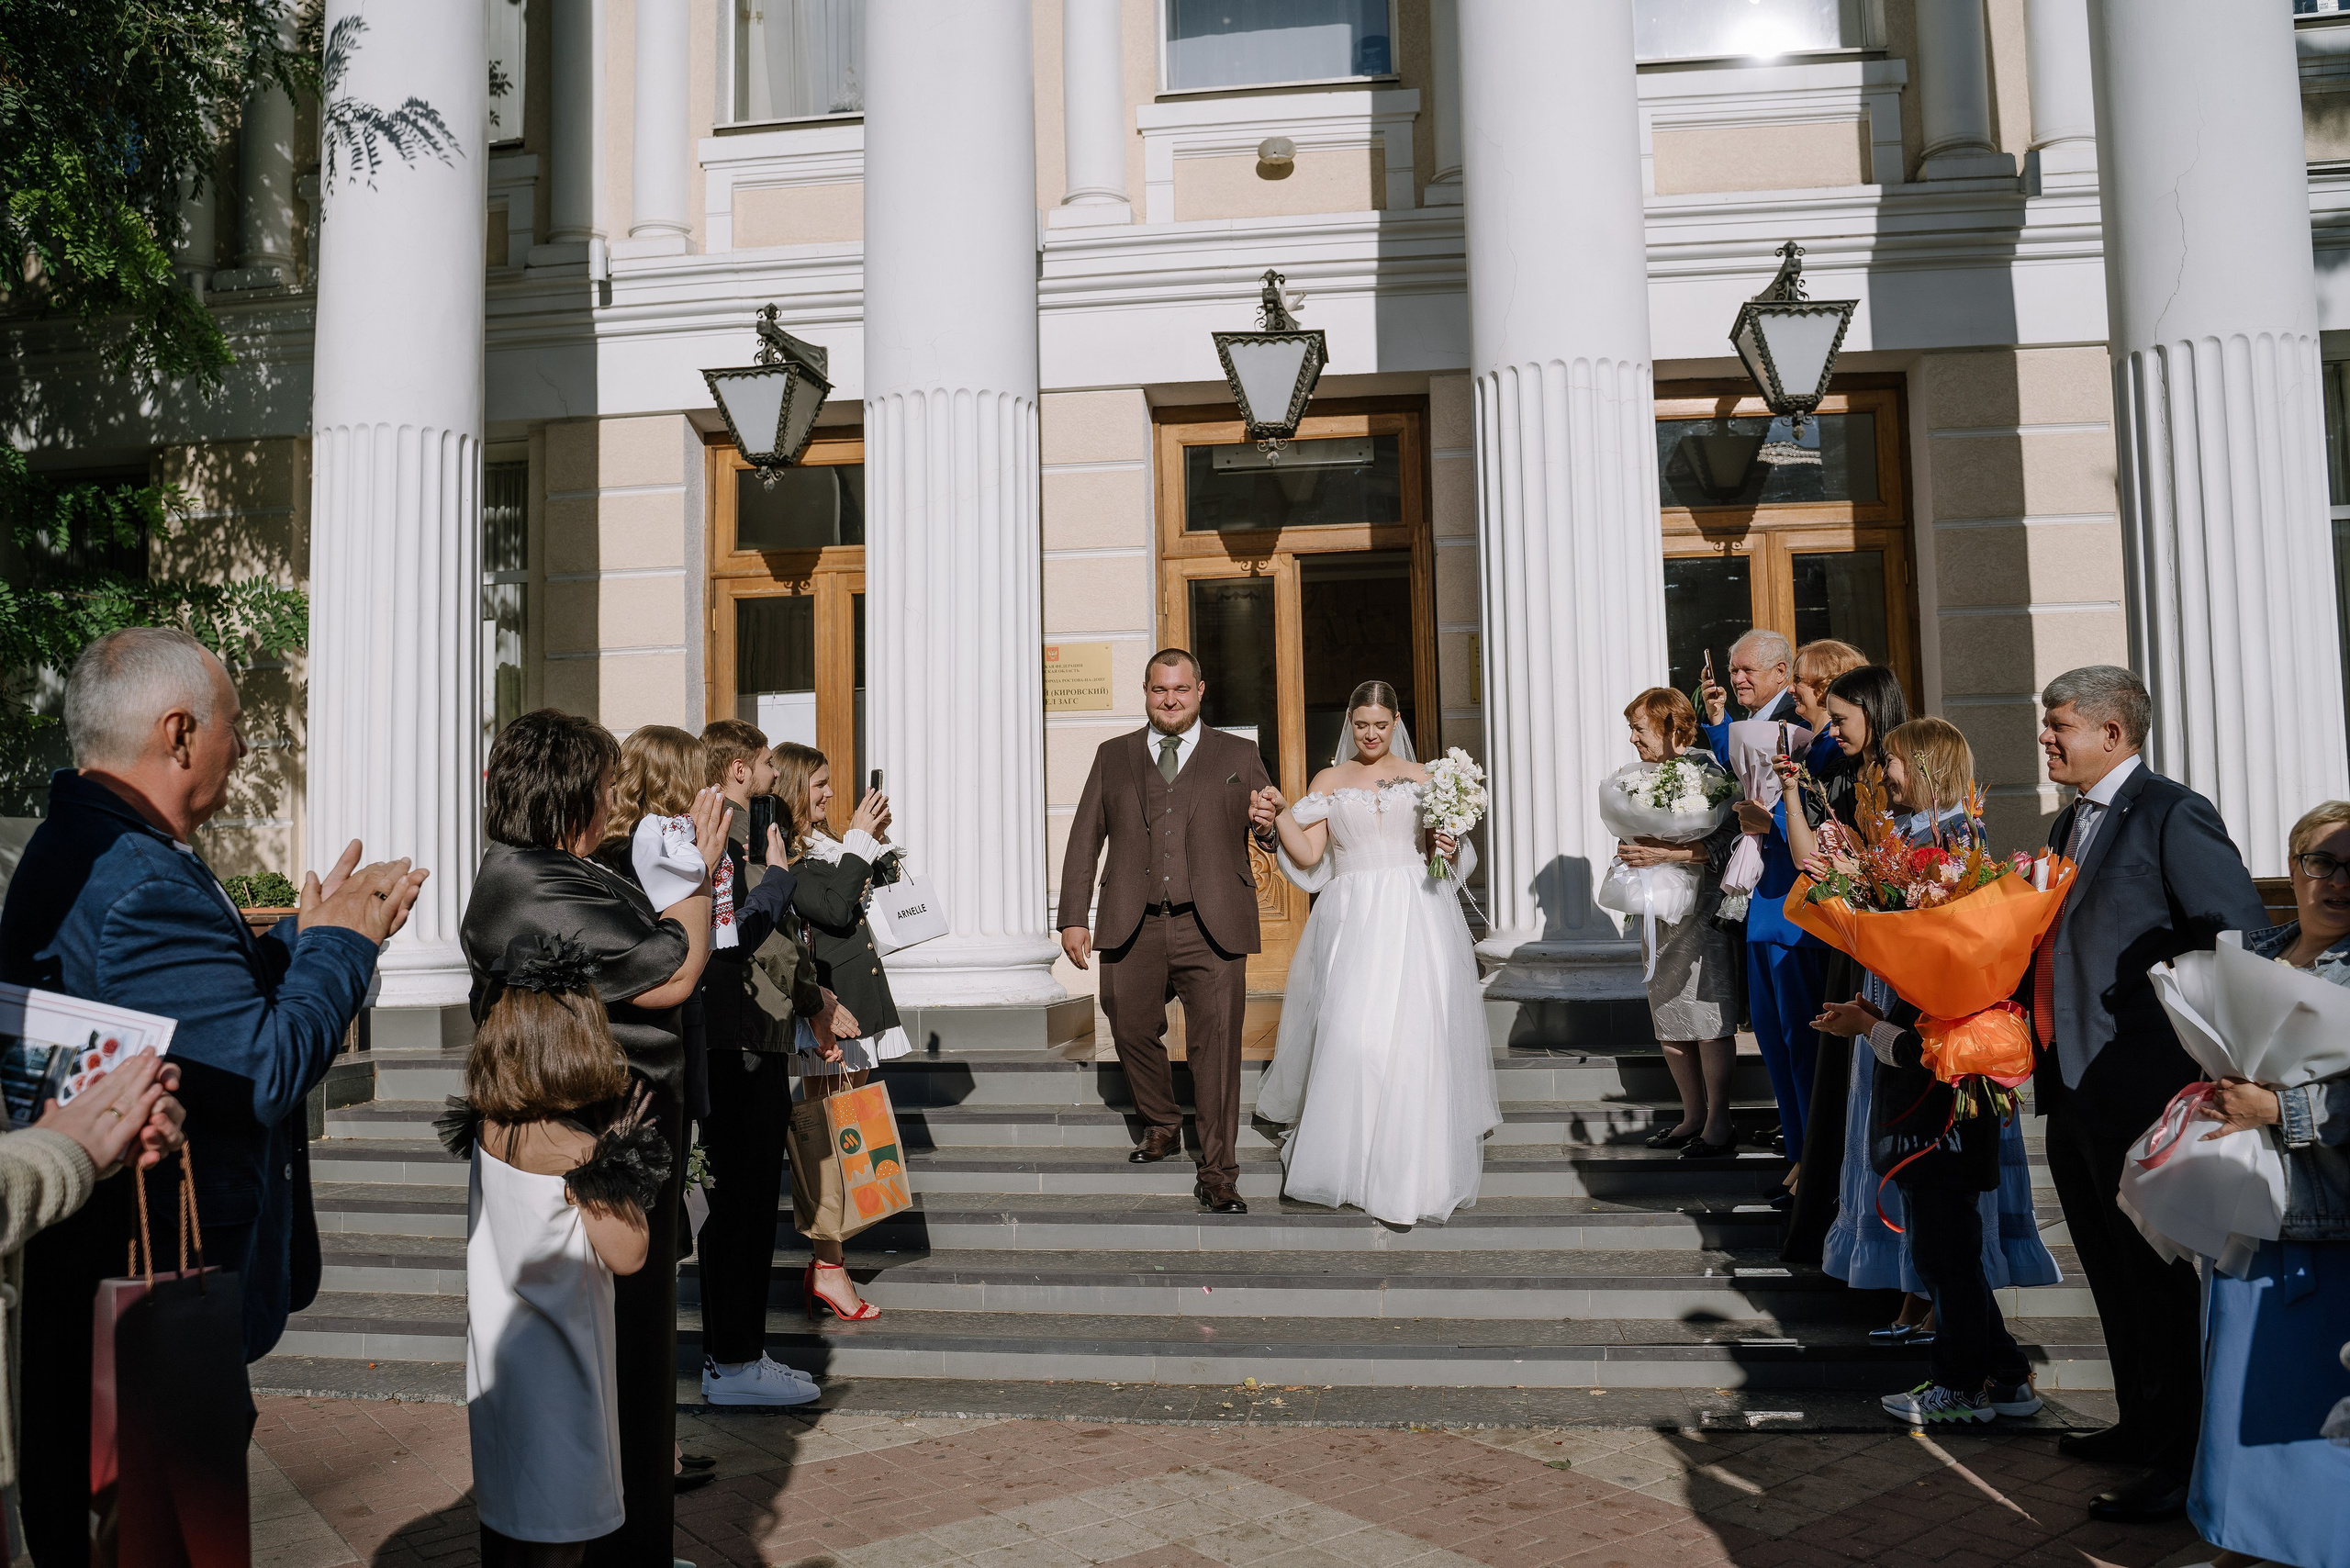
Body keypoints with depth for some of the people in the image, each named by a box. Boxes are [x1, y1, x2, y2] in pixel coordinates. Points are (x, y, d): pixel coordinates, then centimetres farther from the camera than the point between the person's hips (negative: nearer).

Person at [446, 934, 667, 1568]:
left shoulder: (487, 1125, -3)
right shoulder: (575, 1148, -23)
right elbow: (626, 1254, -20)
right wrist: (622, 1163, -14)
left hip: (492, 1346, 7)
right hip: (551, 1366, -7)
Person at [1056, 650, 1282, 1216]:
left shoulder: (1239, 757, 10)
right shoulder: (1113, 756, 13)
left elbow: (1273, 834, 9)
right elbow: (1084, 840, 12)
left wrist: (1268, 824, -16)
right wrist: (1072, 918, 5)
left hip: (1211, 929, -2)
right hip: (1133, 931, 2)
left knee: (1217, 1049, -4)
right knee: (1134, 1034, 13)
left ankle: (1217, 1173, 6)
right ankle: (1161, 1127, 40)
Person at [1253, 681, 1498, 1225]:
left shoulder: (1422, 778, 13)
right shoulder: (1329, 781, 12)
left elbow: (1443, 849, 15)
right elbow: (1307, 857, 3)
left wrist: (1450, 849, -6)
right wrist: (1278, 816, -11)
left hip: (1416, 916, 0)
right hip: (1352, 918, 0)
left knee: (1415, 1036, -6)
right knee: (1349, 1034, -10)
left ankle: (1413, 1170, 5)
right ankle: (1350, 1154, 7)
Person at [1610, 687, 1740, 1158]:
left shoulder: (1704, 769, -10)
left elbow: (1724, 839, -20)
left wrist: (1663, 854, -24)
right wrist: (1634, 853, 7)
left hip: (1702, 909, -8)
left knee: (1708, 1018, -5)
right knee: (1668, 1019, 11)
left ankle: (1718, 1125, 5)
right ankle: (1693, 1116, 23)